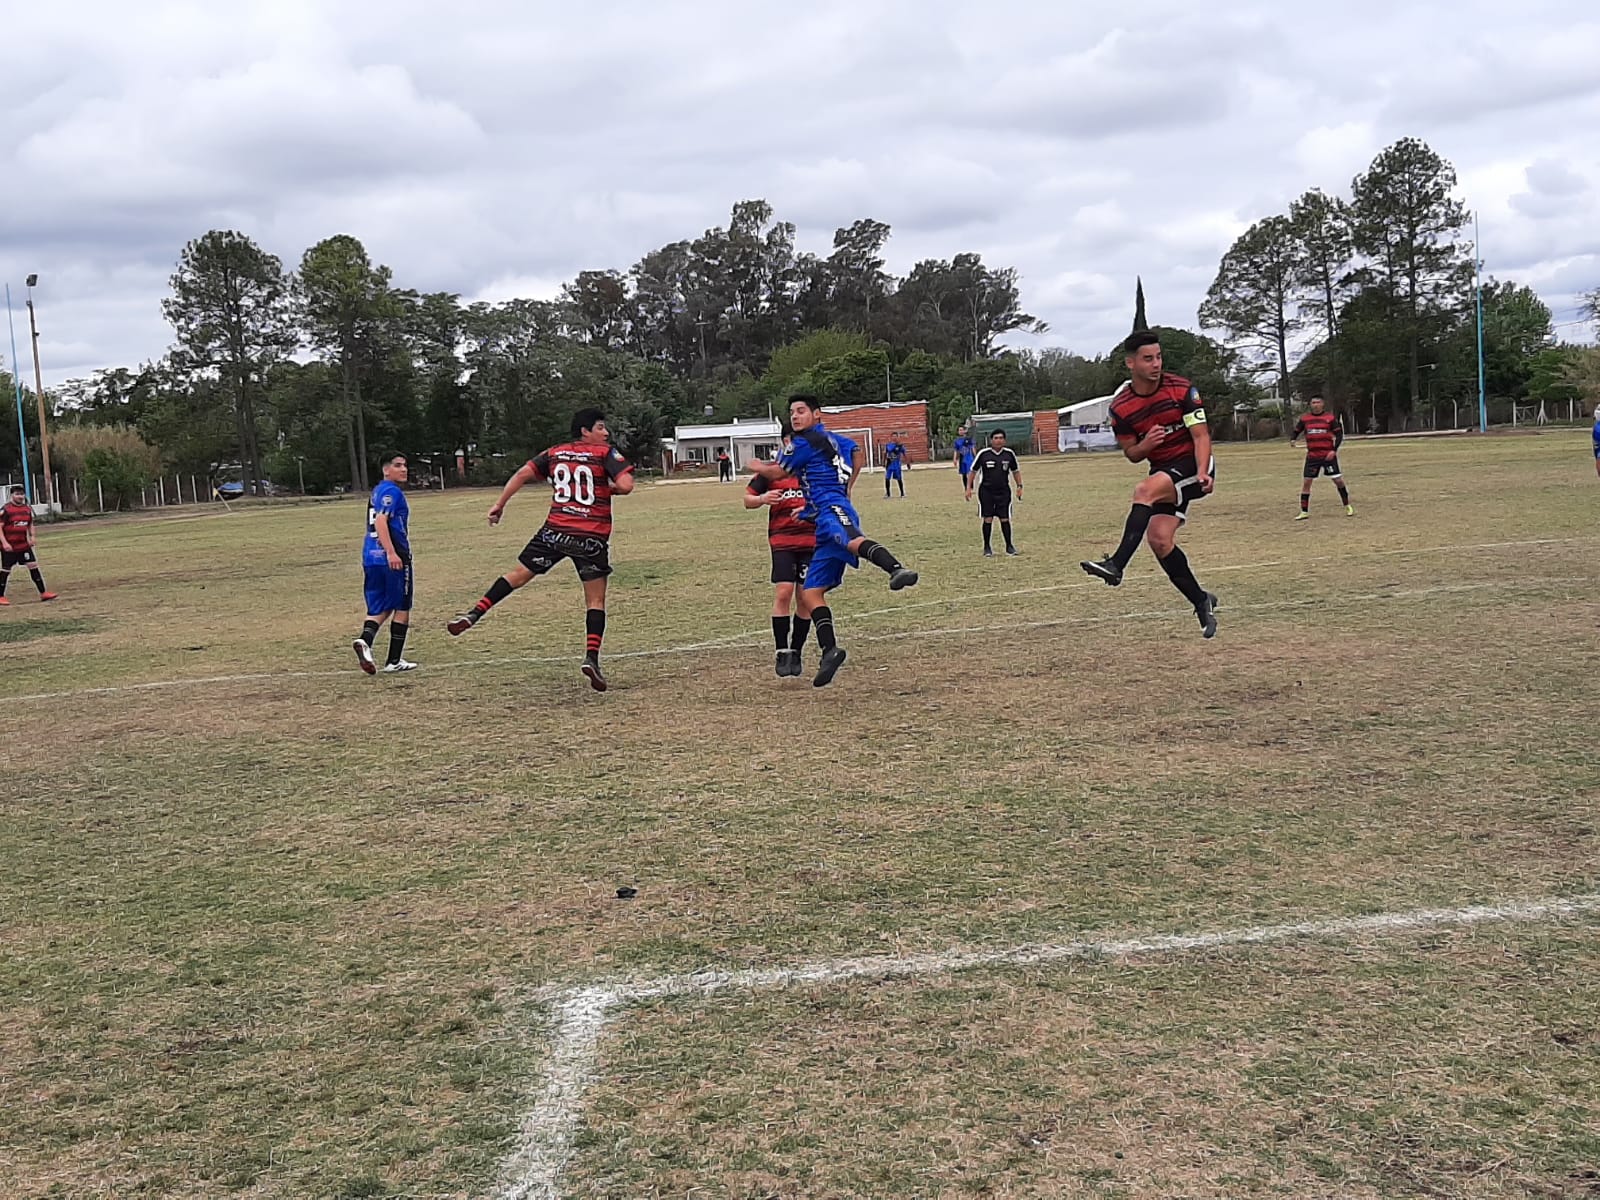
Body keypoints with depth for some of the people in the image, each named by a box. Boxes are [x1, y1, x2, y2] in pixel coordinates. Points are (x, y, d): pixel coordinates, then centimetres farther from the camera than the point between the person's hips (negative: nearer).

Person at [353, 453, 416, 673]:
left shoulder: (377, 491, 20)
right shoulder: (391, 491, -9)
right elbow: (381, 521, -22)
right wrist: (391, 552, -30)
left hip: (371, 557, 8)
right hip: (393, 559, -8)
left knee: (380, 609, 11)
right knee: (402, 608, 5)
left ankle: (365, 640, -18)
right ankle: (394, 661, 9)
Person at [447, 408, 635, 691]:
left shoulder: (554, 453, 11)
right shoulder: (606, 454, -2)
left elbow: (523, 474, 7)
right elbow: (626, 485, -15)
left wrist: (499, 504, 14)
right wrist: (608, 489, 7)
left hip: (555, 530, 3)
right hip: (592, 537, -3)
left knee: (518, 574, 17)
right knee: (596, 600, 5)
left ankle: (474, 614, 8)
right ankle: (591, 657, -5)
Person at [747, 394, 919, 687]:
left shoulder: (804, 442, 2)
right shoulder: (832, 439, 29)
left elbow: (777, 472, 12)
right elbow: (856, 452, 49)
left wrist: (757, 467, 33)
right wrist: (847, 487, 51)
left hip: (833, 510, -10)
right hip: (826, 524, 10)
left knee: (853, 541, -44)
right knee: (810, 592, 6)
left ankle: (897, 569, -72)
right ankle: (829, 650, -1)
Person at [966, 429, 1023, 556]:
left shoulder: (1009, 453, -1)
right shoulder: (983, 453, -7)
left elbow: (1016, 470, 12)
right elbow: (974, 470, 3)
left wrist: (1019, 486, 5)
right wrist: (969, 487, -1)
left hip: (1003, 491, 1)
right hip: (986, 491, -1)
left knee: (1005, 519, 2)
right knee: (988, 519, 1)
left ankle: (1009, 546, 16)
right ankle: (987, 547, 12)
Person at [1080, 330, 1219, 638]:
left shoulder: (1182, 389, -10)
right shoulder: (1120, 407, -2)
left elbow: (1201, 436, -12)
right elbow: (1132, 454, 7)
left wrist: (1202, 473, -29)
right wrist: (1145, 445, -17)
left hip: (1192, 465, -5)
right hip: (1163, 473, 5)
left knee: (1145, 490, -31)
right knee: (1159, 538, -9)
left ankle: (1116, 564, -38)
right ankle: (1201, 601, 8)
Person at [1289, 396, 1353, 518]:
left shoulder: (1330, 417, -2)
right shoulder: (1304, 418, 4)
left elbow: (1339, 435, 0)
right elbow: (1296, 432, 13)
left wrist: (1334, 450, -12)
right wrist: (1292, 440, -10)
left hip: (1328, 455, -2)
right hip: (1312, 456, 2)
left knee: (1338, 480, -2)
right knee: (1306, 482, -2)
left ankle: (1347, 507, 16)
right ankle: (1304, 512, 4)